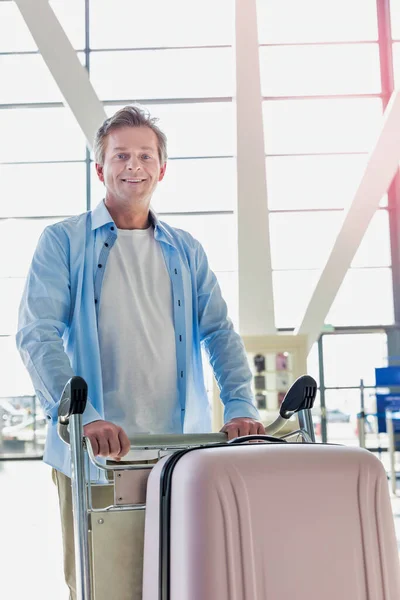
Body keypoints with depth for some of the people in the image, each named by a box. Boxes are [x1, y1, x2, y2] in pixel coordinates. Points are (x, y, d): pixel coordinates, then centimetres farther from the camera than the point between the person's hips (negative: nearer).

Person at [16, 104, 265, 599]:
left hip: (179, 452, 3)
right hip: (91, 451, -2)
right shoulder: (63, 242, 3)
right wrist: (83, 416, -22)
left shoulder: (185, 251, 14)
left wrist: (240, 406, -8)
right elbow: (37, 336, -8)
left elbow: (219, 332, 10)